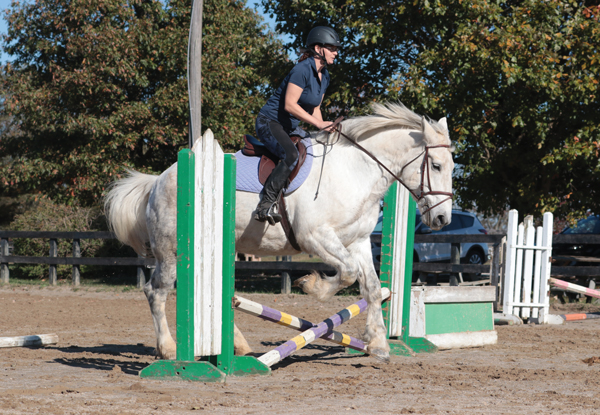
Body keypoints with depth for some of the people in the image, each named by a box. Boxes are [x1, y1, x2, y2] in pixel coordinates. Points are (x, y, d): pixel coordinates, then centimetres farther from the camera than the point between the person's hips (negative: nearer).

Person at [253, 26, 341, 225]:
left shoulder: (324, 76, 10)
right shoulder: (302, 70, -20)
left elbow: (315, 108, 18)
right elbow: (289, 105, -25)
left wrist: (324, 129, 2)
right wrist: (317, 123, -27)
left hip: (290, 126, 10)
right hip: (270, 122, -10)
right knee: (291, 155, -34)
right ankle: (265, 205, -32)